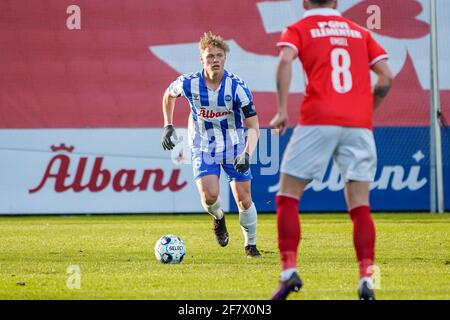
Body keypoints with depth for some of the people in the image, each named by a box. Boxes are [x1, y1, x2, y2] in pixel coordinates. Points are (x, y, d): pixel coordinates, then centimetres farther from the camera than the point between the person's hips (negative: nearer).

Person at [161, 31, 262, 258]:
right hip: (203, 148, 0)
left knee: (244, 199, 0)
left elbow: (253, 126, -15)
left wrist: (247, 154, -29)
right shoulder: (189, 83, -15)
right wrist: (168, 126, 7)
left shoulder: (237, 86, -18)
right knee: (209, 197, -19)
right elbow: (168, 95, 10)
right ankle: (218, 218, 18)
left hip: (234, 147, 0)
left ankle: (250, 244, 23)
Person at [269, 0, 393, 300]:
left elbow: (285, 61, -11)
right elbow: (387, 76, 11)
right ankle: (367, 279, -8)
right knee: (360, 205, 4)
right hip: (359, 124, 3)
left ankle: (289, 271, -5)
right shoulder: (360, 32, 19)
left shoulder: (298, 30, 10)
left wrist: (282, 110, -9)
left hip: (317, 121, -3)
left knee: (288, 197, 6)